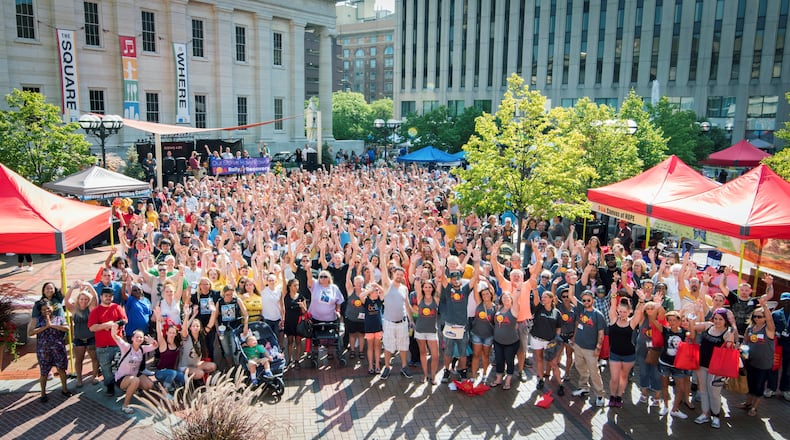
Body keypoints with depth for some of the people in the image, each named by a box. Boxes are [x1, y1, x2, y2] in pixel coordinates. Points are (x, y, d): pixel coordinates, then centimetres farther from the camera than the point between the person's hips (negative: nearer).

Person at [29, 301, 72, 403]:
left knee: (61, 369, 8)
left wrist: (52, 325, -13)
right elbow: (31, 332, -4)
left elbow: (67, 328, -10)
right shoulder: (38, 320, 8)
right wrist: (45, 326, -12)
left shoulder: (59, 318, 5)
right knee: (43, 372, 4)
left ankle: (64, 389, 24)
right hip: (43, 350, 0)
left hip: (58, 349, 0)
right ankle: (43, 393, 18)